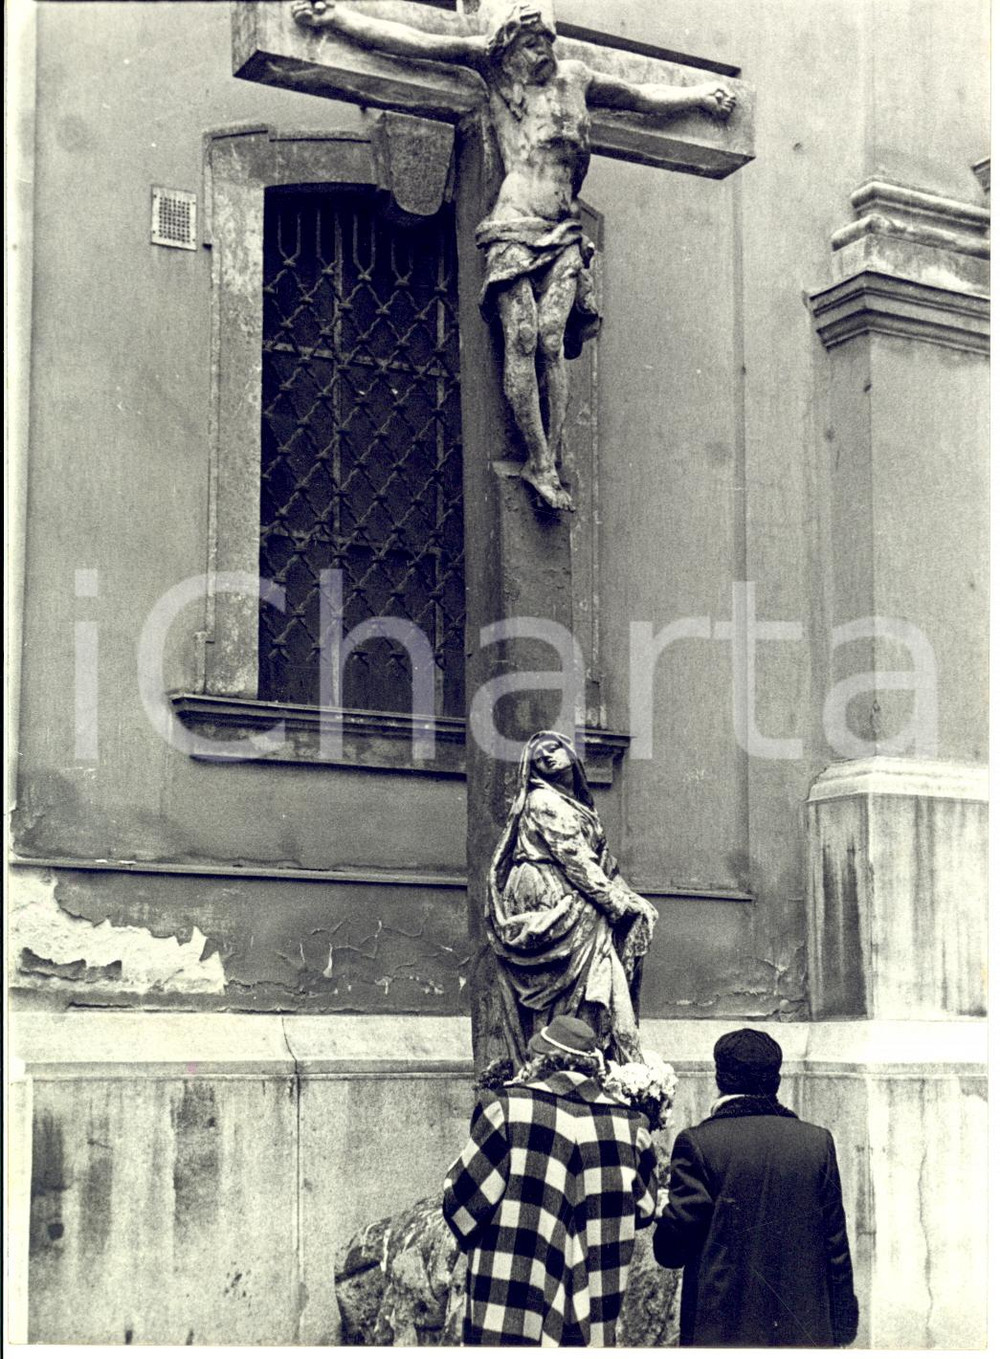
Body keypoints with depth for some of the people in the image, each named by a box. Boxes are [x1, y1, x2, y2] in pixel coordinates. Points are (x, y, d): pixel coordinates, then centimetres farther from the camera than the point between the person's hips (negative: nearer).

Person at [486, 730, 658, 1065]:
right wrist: (614, 900, -14)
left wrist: (629, 899, 7)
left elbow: (603, 861, 19)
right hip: (547, 896, -9)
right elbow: (572, 856, -12)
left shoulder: (578, 804, 23)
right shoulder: (542, 800, -4)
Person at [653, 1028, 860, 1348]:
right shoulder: (817, 1142, 3)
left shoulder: (697, 1142, -8)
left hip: (720, 1327, -3)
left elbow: (671, 1250, -8)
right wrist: (841, 1328, 13)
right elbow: (836, 1246, 6)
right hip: (805, 1330, 3)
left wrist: (666, 1211, 14)